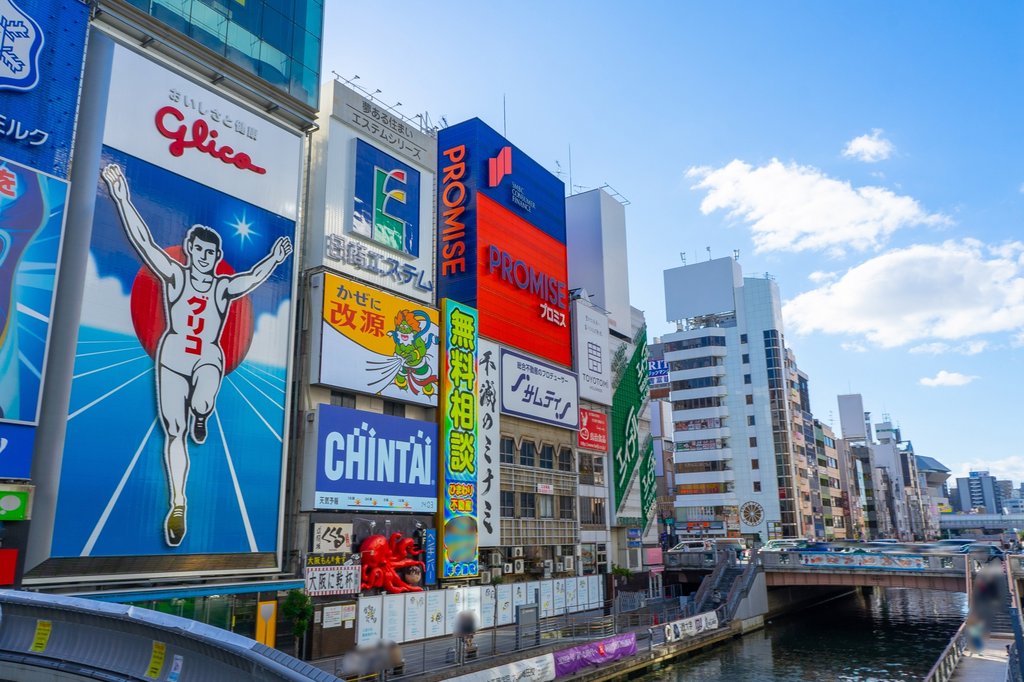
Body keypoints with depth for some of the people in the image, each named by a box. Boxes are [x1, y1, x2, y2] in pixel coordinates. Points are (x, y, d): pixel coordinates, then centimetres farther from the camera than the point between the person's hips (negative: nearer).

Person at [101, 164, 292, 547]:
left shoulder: (224, 287, 5)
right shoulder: (175, 277, 2)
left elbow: (254, 277, -9)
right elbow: (143, 242, -7)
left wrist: (273, 260, -26)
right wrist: (122, 198, -16)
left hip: (209, 358, 0)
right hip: (173, 356, 0)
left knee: (202, 405, -31)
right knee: (174, 431, -5)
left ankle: (201, 415, 10)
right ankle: (178, 504, 2)